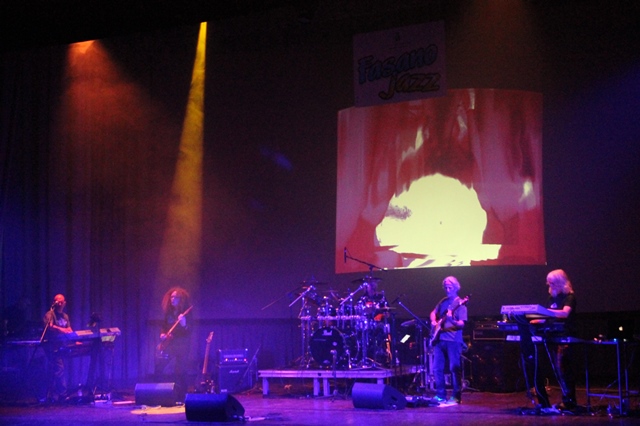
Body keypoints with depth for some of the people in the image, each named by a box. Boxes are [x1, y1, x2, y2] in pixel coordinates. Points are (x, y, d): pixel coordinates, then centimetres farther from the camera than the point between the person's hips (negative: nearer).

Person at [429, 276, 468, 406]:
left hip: (453, 340, -7)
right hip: (439, 339, 7)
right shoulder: (443, 301, 14)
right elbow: (433, 313, 26)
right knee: (437, 368, 5)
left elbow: (461, 324, -14)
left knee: (454, 368, -6)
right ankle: (441, 395, 12)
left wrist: (452, 320, -32)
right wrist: (434, 322, 6)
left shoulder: (460, 304, -6)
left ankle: (456, 396, 0)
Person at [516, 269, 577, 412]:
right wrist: (531, 321, 2)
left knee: (561, 366, -17)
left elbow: (565, 313, -24)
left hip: (566, 336, -7)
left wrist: (544, 310, -35)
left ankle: (569, 401, -15)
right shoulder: (552, 298, 16)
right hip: (553, 336, 7)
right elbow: (546, 318, 18)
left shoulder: (569, 297, -5)